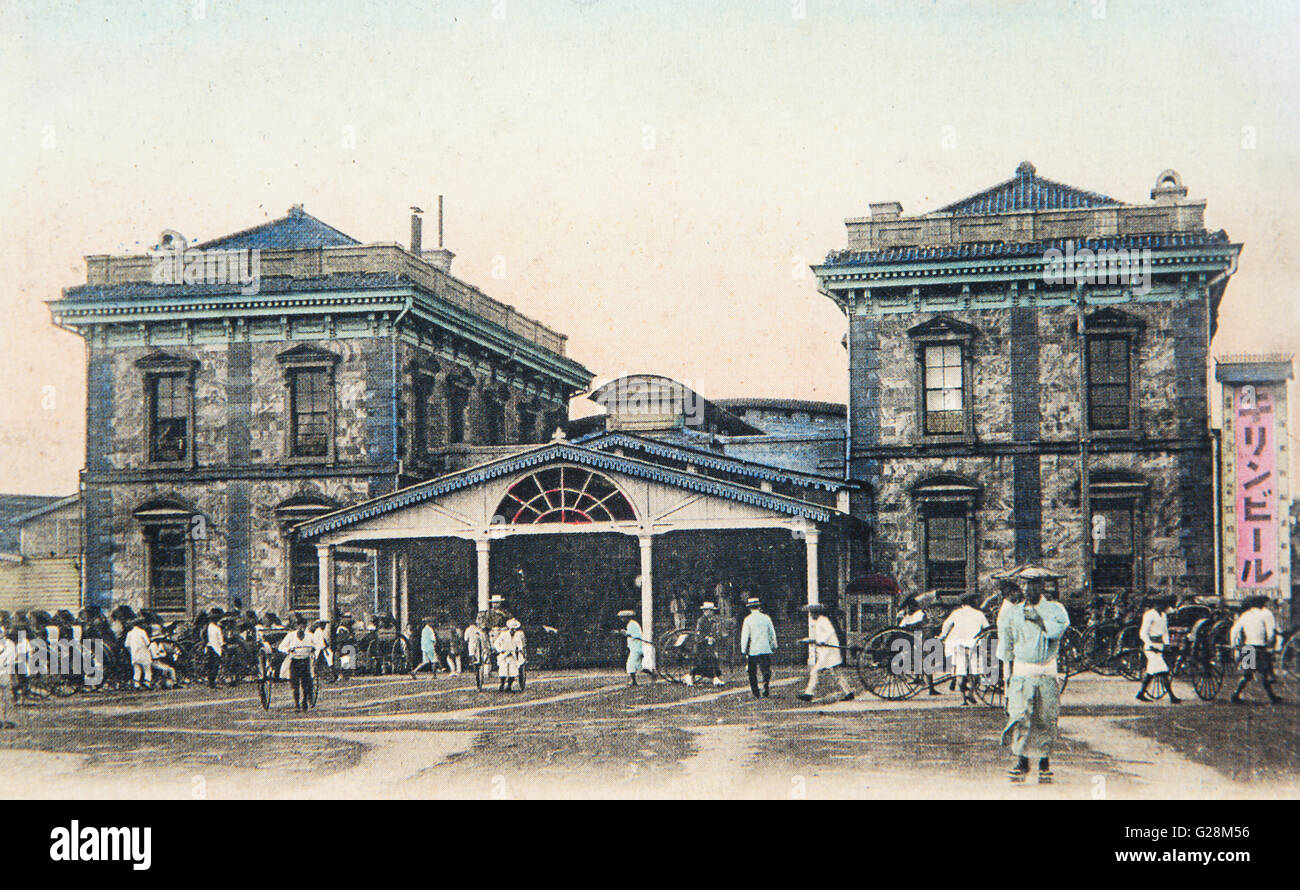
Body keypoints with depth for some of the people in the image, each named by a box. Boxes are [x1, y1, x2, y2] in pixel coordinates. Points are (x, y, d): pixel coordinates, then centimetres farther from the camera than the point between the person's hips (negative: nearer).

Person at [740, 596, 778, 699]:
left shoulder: (748, 619, -6)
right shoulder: (766, 618, 3)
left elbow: (744, 636, -7)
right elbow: (772, 634, 10)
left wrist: (744, 651, -1)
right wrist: (774, 647, 20)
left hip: (753, 650, -2)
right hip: (766, 649, 2)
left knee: (752, 674, 8)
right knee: (766, 671, 7)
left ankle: (755, 693, 7)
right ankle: (766, 691, -6)